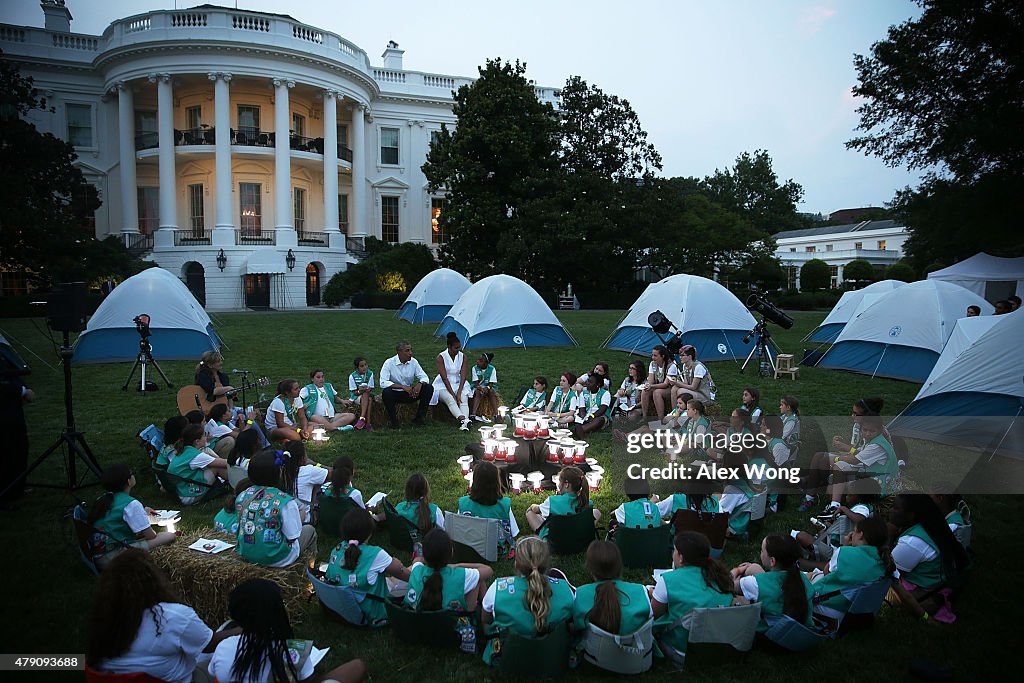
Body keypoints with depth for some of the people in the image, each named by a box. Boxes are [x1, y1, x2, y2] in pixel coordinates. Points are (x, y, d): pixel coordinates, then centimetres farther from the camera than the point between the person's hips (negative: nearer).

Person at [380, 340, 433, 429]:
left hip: (410, 393, 4)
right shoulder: (389, 363, -14)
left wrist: (420, 384, -26)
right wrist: (403, 387, -31)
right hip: (395, 393, -3)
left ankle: (419, 418, -7)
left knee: (429, 388, -17)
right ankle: (394, 421, -16)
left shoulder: (413, 362, -2)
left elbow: (425, 377, -1)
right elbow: (383, 383, -23)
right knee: (386, 392, -36)